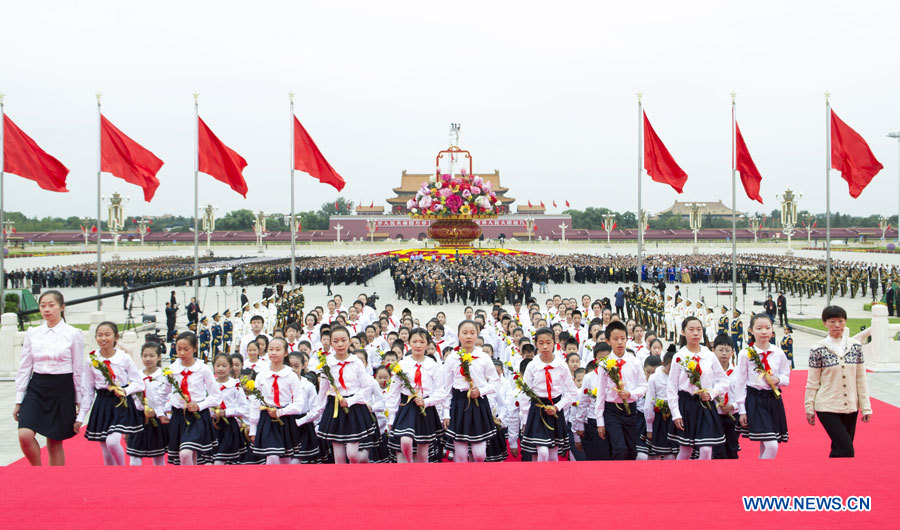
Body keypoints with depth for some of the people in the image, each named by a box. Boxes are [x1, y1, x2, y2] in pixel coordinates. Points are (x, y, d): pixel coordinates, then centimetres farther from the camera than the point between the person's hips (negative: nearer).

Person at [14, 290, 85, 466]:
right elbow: (24, 368, 9)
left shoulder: (73, 335, -2)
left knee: (55, 443, 3)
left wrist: (78, 402, 1)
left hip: (62, 389, -2)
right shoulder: (32, 334, 6)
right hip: (36, 387, 2)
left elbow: (78, 371, 1)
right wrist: (18, 401, 8)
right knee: (24, 435, -16)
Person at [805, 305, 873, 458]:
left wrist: (866, 407, 4)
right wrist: (809, 408, -1)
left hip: (850, 407, 4)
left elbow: (861, 379, 6)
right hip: (827, 408, -4)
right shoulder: (818, 349, -7)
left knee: (839, 449, 10)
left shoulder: (855, 346, 4)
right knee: (846, 450, -13)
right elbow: (812, 382, -2)